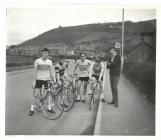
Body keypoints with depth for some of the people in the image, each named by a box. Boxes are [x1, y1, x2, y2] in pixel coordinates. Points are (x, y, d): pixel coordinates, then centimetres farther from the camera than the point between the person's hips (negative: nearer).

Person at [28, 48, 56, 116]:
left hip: (47, 79, 3)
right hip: (39, 79, -3)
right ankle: (32, 109, 9)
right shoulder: (37, 61, -5)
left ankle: (49, 108, 21)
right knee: (35, 95, -3)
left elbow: (52, 71, 4)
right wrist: (34, 81, -6)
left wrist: (54, 79, -5)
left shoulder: (50, 61, 3)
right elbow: (35, 72, -4)